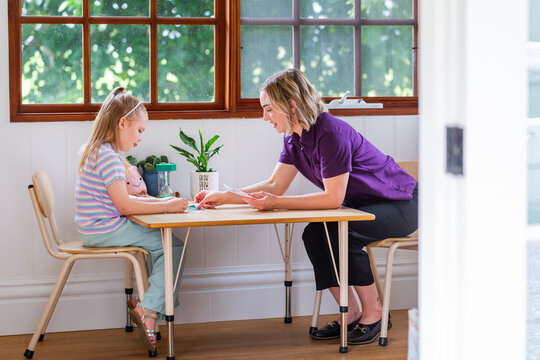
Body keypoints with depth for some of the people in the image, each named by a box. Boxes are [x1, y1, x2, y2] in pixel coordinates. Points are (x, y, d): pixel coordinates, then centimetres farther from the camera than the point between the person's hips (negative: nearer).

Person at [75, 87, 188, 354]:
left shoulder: (98, 152, 16)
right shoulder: (109, 157, -18)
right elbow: (124, 205, -22)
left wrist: (158, 201, 12)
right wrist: (166, 206, -16)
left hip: (96, 230, 10)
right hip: (104, 230, -10)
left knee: (167, 244, 11)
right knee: (174, 246, -9)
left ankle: (147, 310, 3)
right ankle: (147, 310, -12)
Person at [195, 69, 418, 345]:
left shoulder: (330, 133, -29)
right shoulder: (294, 138, -1)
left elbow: (334, 198, -29)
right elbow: (275, 185, 1)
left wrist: (275, 203, -29)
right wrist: (225, 197, -7)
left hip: (400, 205, -9)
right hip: (363, 204, 9)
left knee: (340, 232, -28)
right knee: (314, 234, -11)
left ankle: (373, 314, -10)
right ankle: (351, 315, -1)